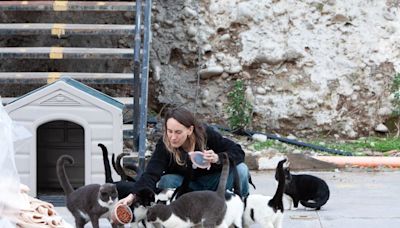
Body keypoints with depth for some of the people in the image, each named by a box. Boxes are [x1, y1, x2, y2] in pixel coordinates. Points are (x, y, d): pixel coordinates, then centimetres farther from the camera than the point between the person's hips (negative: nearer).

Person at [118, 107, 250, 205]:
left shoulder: (207, 134, -22)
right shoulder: (164, 144, -25)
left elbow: (238, 152, -18)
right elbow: (151, 174, -37)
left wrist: (217, 158, -38)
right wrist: (133, 195, -53)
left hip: (212, 182, 0)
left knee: (241, 169, -24)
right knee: (166, 181, -31)